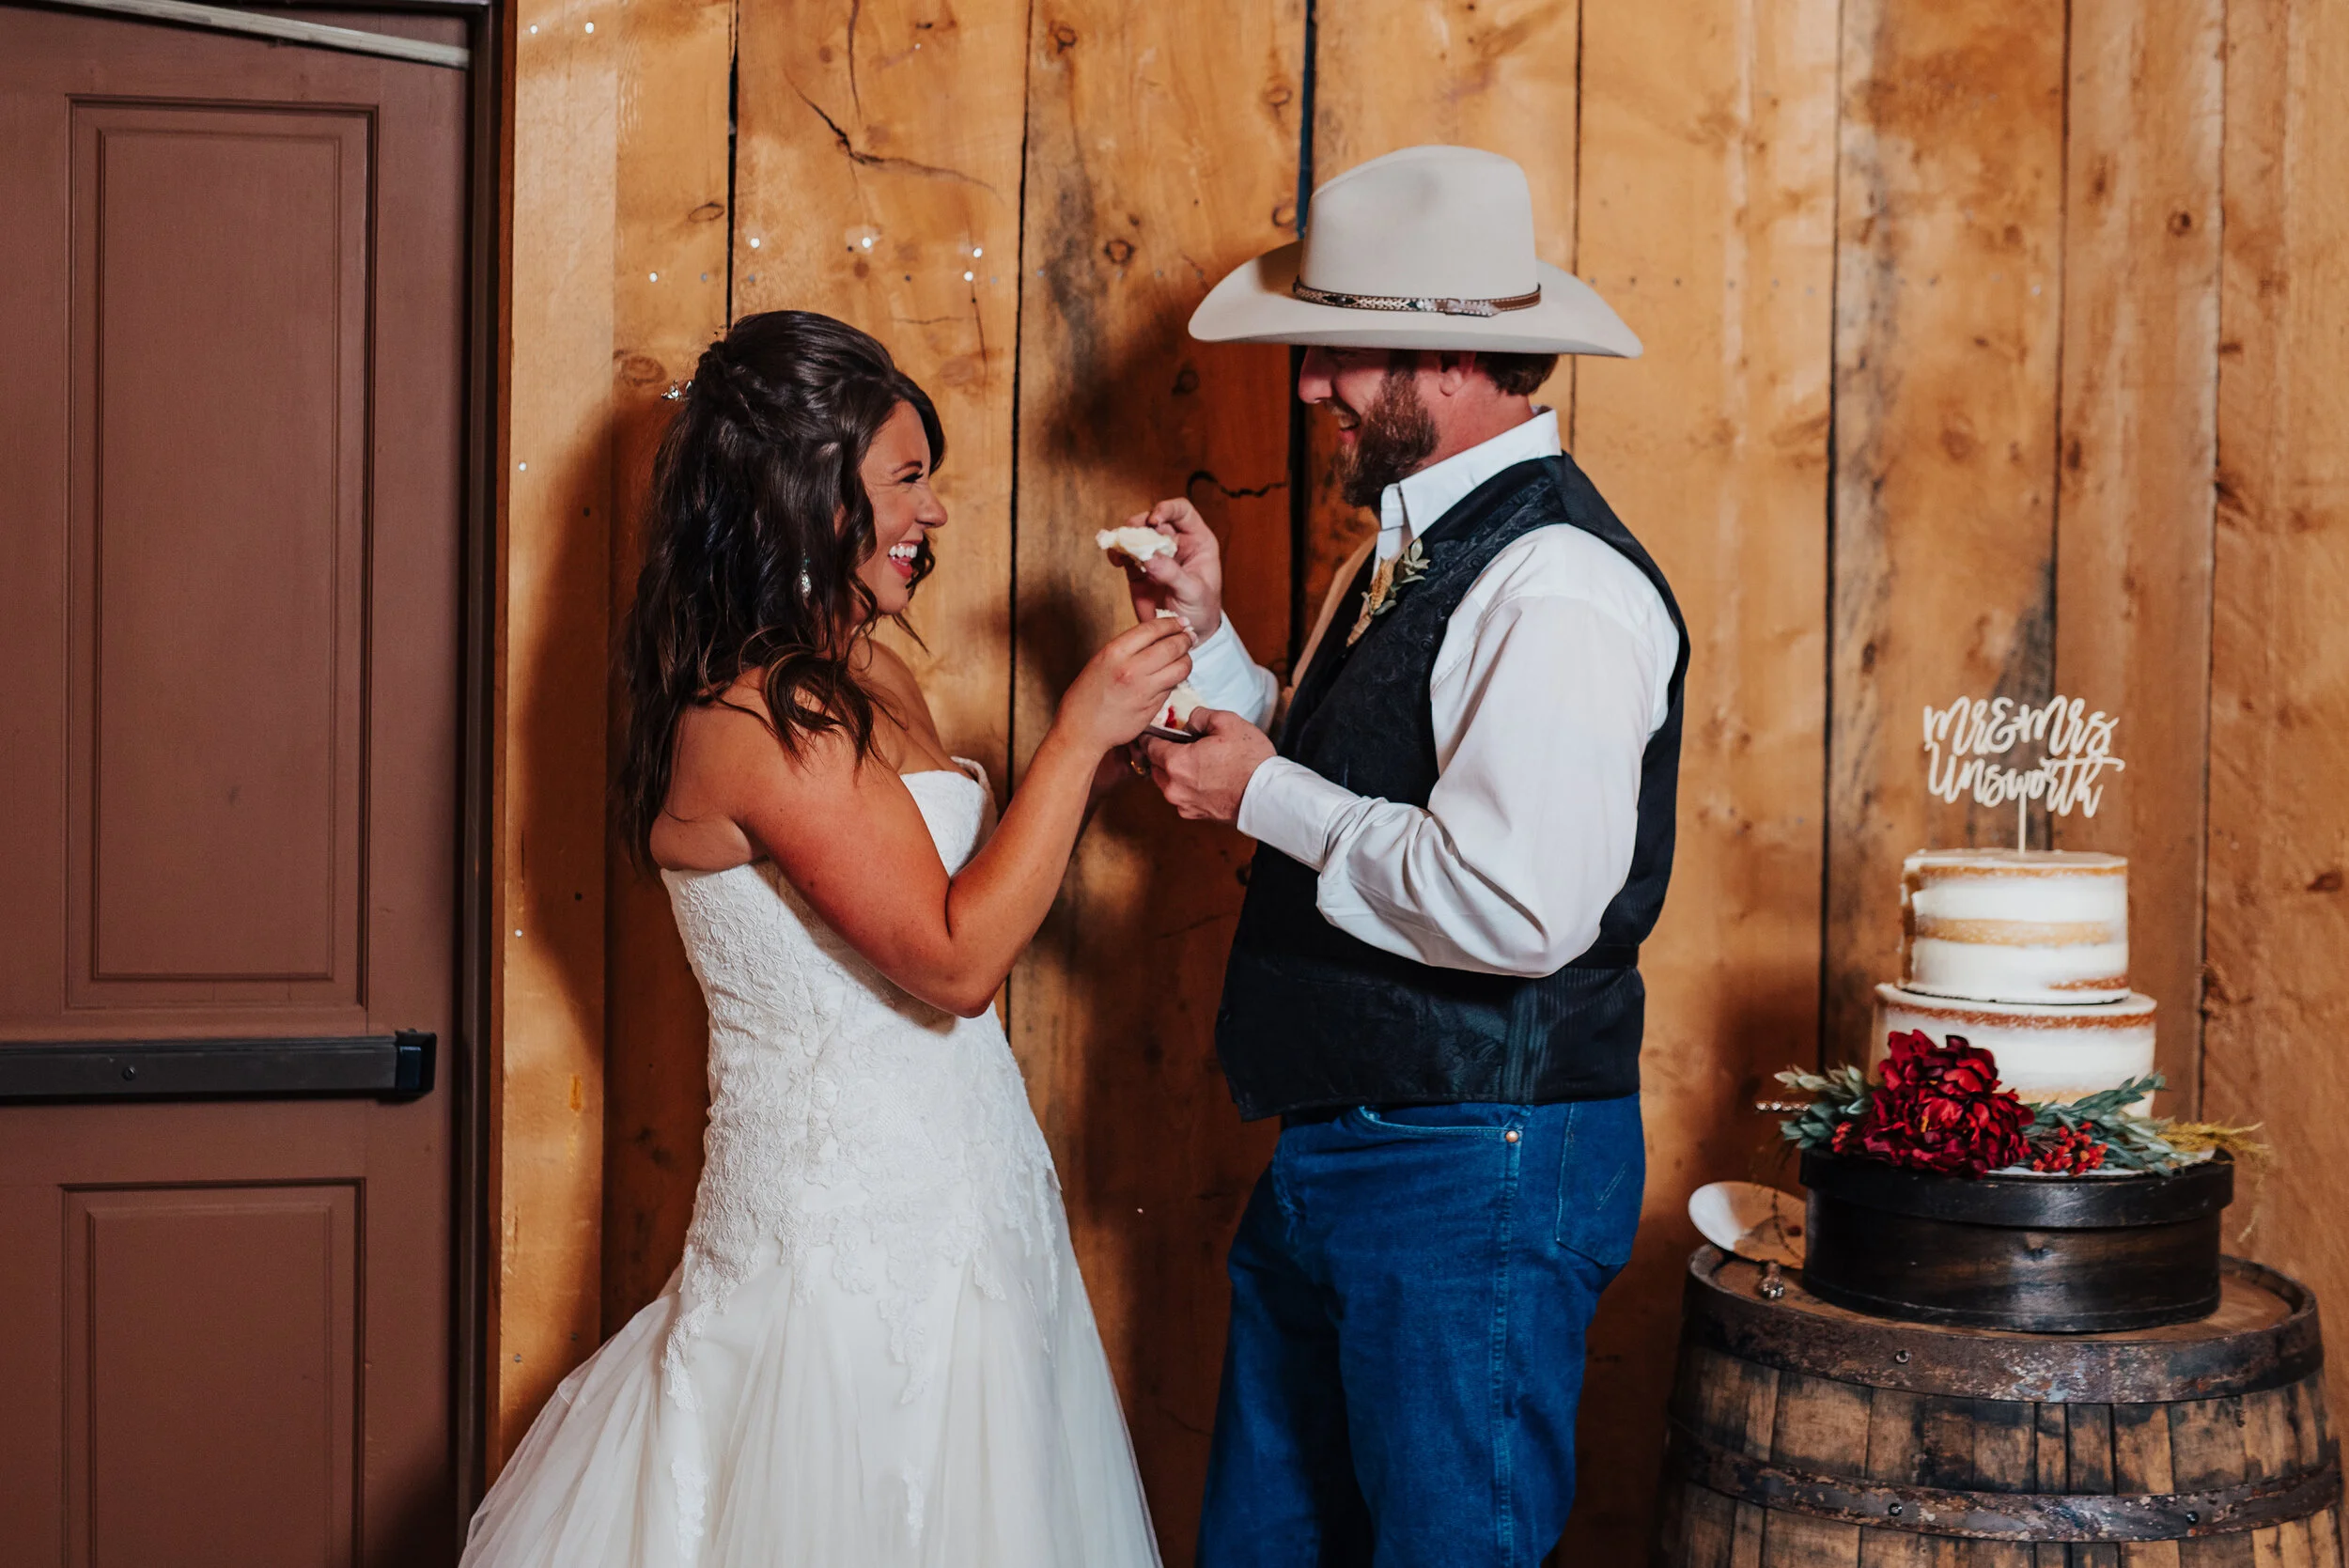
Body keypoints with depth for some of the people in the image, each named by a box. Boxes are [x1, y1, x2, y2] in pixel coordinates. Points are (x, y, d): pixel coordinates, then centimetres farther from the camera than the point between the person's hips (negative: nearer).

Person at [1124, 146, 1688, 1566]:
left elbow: (1513, 906, -30)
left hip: (1477, 1178, -10)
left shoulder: (1560, 586, -20)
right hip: (1329, 1161, 10)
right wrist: (1209, 643, 7)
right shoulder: (1406, 550, 11)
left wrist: (1267, 792, -18)